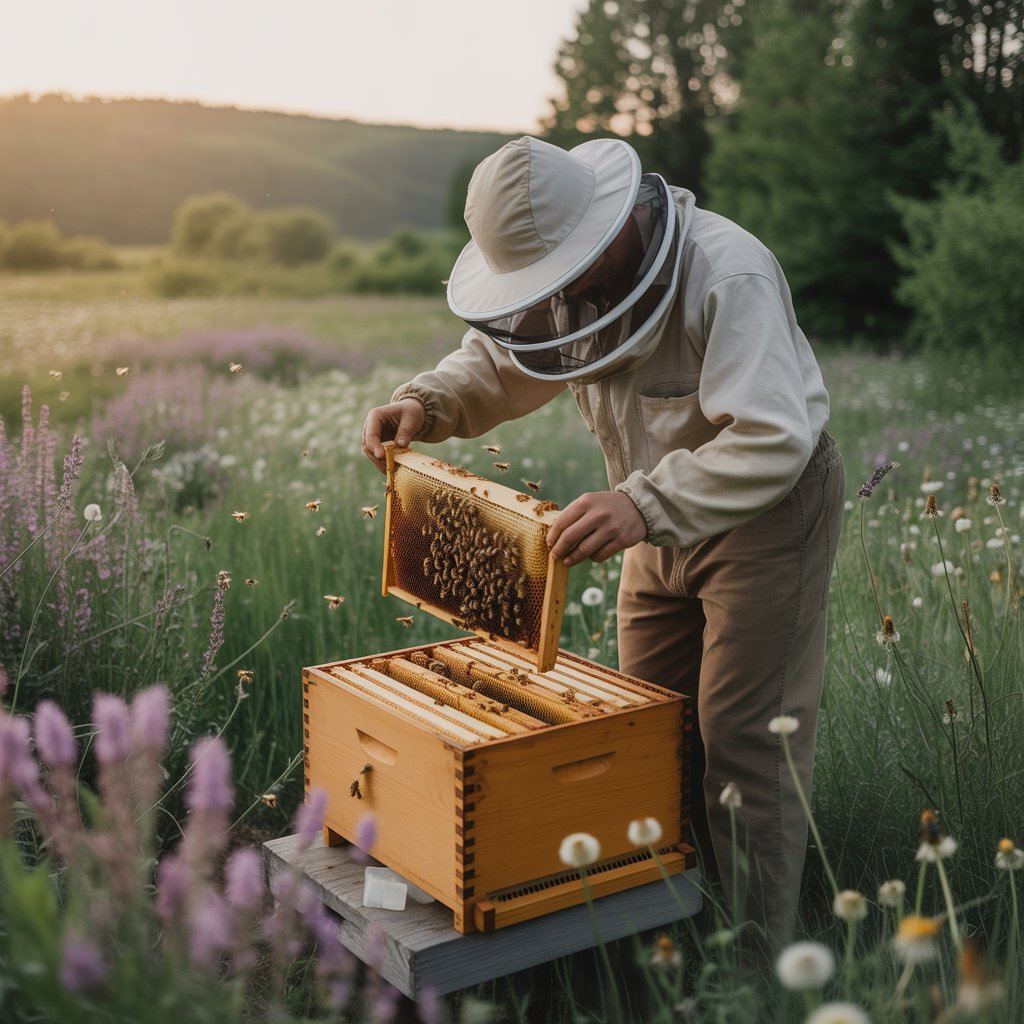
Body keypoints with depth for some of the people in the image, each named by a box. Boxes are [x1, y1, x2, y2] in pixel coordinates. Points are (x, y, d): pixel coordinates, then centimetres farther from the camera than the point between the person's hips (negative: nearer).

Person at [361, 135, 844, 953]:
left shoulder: (728, 278, -31)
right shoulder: (569, 269, -6)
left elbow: (772, 437, -39)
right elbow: (499, 358, 8)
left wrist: (646, 506, -50)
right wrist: (428, 404, -12)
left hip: (773, 509, -8)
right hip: (670, 516, 8)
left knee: (742, 743, -6)